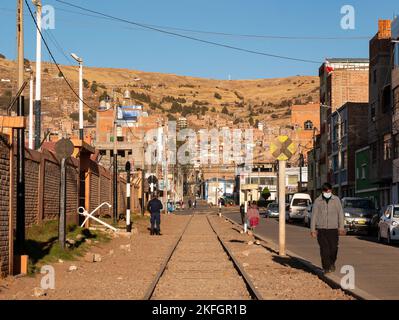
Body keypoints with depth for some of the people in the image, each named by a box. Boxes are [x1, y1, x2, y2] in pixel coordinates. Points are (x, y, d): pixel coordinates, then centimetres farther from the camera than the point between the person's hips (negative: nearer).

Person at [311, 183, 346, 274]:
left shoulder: (336, 200, 5)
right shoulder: (317, 201, 3)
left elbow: (340, 214, 6)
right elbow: (314, 215, 4)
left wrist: (341, 227, 0)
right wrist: (313, 229, -1)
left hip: (333, 228, 1)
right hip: (321, 229, 0)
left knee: (333, 248, 0)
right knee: (324, 249, -6)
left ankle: (332, 263, 27)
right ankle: (326, 268, 1)